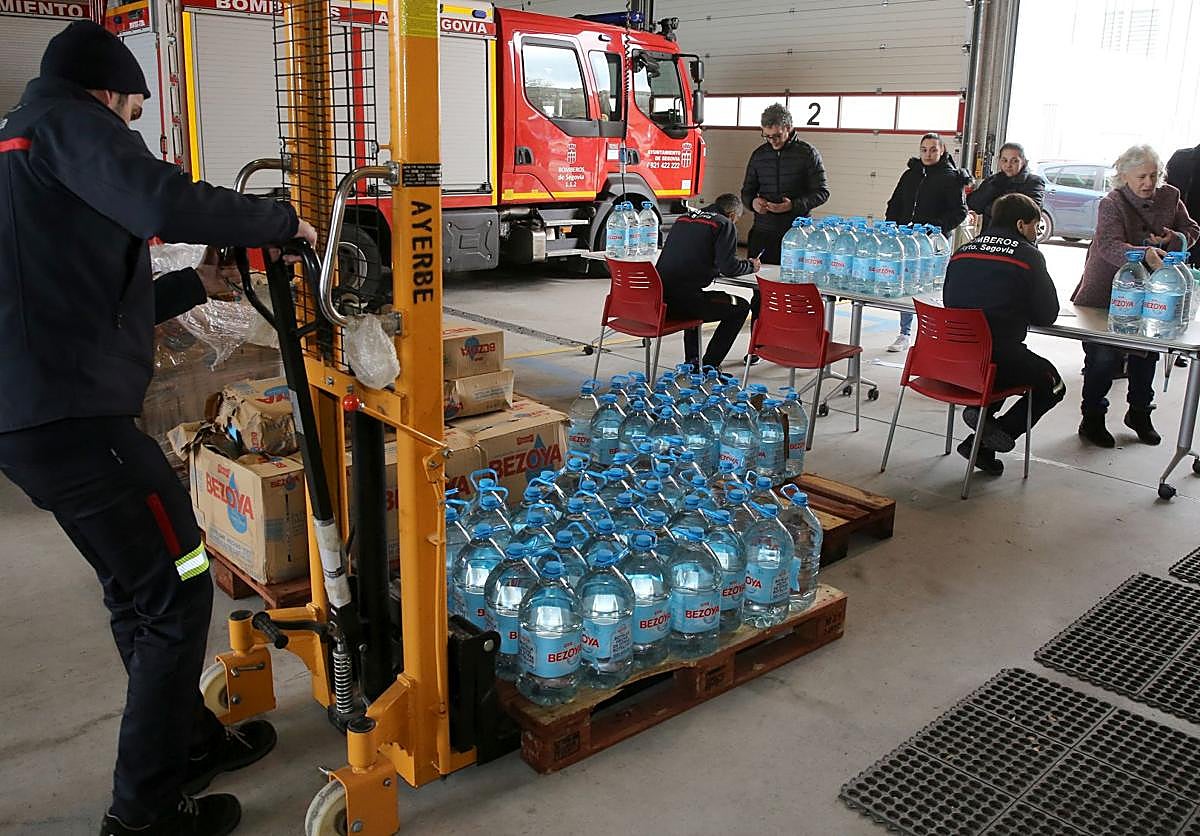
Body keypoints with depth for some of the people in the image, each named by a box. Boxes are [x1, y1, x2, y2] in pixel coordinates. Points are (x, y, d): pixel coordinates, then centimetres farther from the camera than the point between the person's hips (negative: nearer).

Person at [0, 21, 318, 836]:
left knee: (140, 587, 21)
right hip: (75, 414, -10)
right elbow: (165, 202, -23)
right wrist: (281, 220, -8)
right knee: (178, 592, -1)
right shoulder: (67, 120, -4)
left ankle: (190, 737, 36)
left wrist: (193, 284, 24)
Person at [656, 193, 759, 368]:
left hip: (659, 298, 8)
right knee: (740, 307, 11)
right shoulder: (724, 224, 0)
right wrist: (751, 265, 14)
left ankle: (691, 361, 36)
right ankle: (708, 366, 10)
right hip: (683, 300, -8)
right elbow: (728, 267, -8)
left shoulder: (683, 218, 20)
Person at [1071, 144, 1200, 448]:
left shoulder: (1170, 197, 2)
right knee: (1104, 357, -4)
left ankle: (1140, 414, 34)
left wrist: (1175, 238, -13)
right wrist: (1144, 253, -50)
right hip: (1108, 294, -5)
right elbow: (1110, 246, -31)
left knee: (1147, 354, 15)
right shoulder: (1111, 203, -16)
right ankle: (1092, 420, 11)